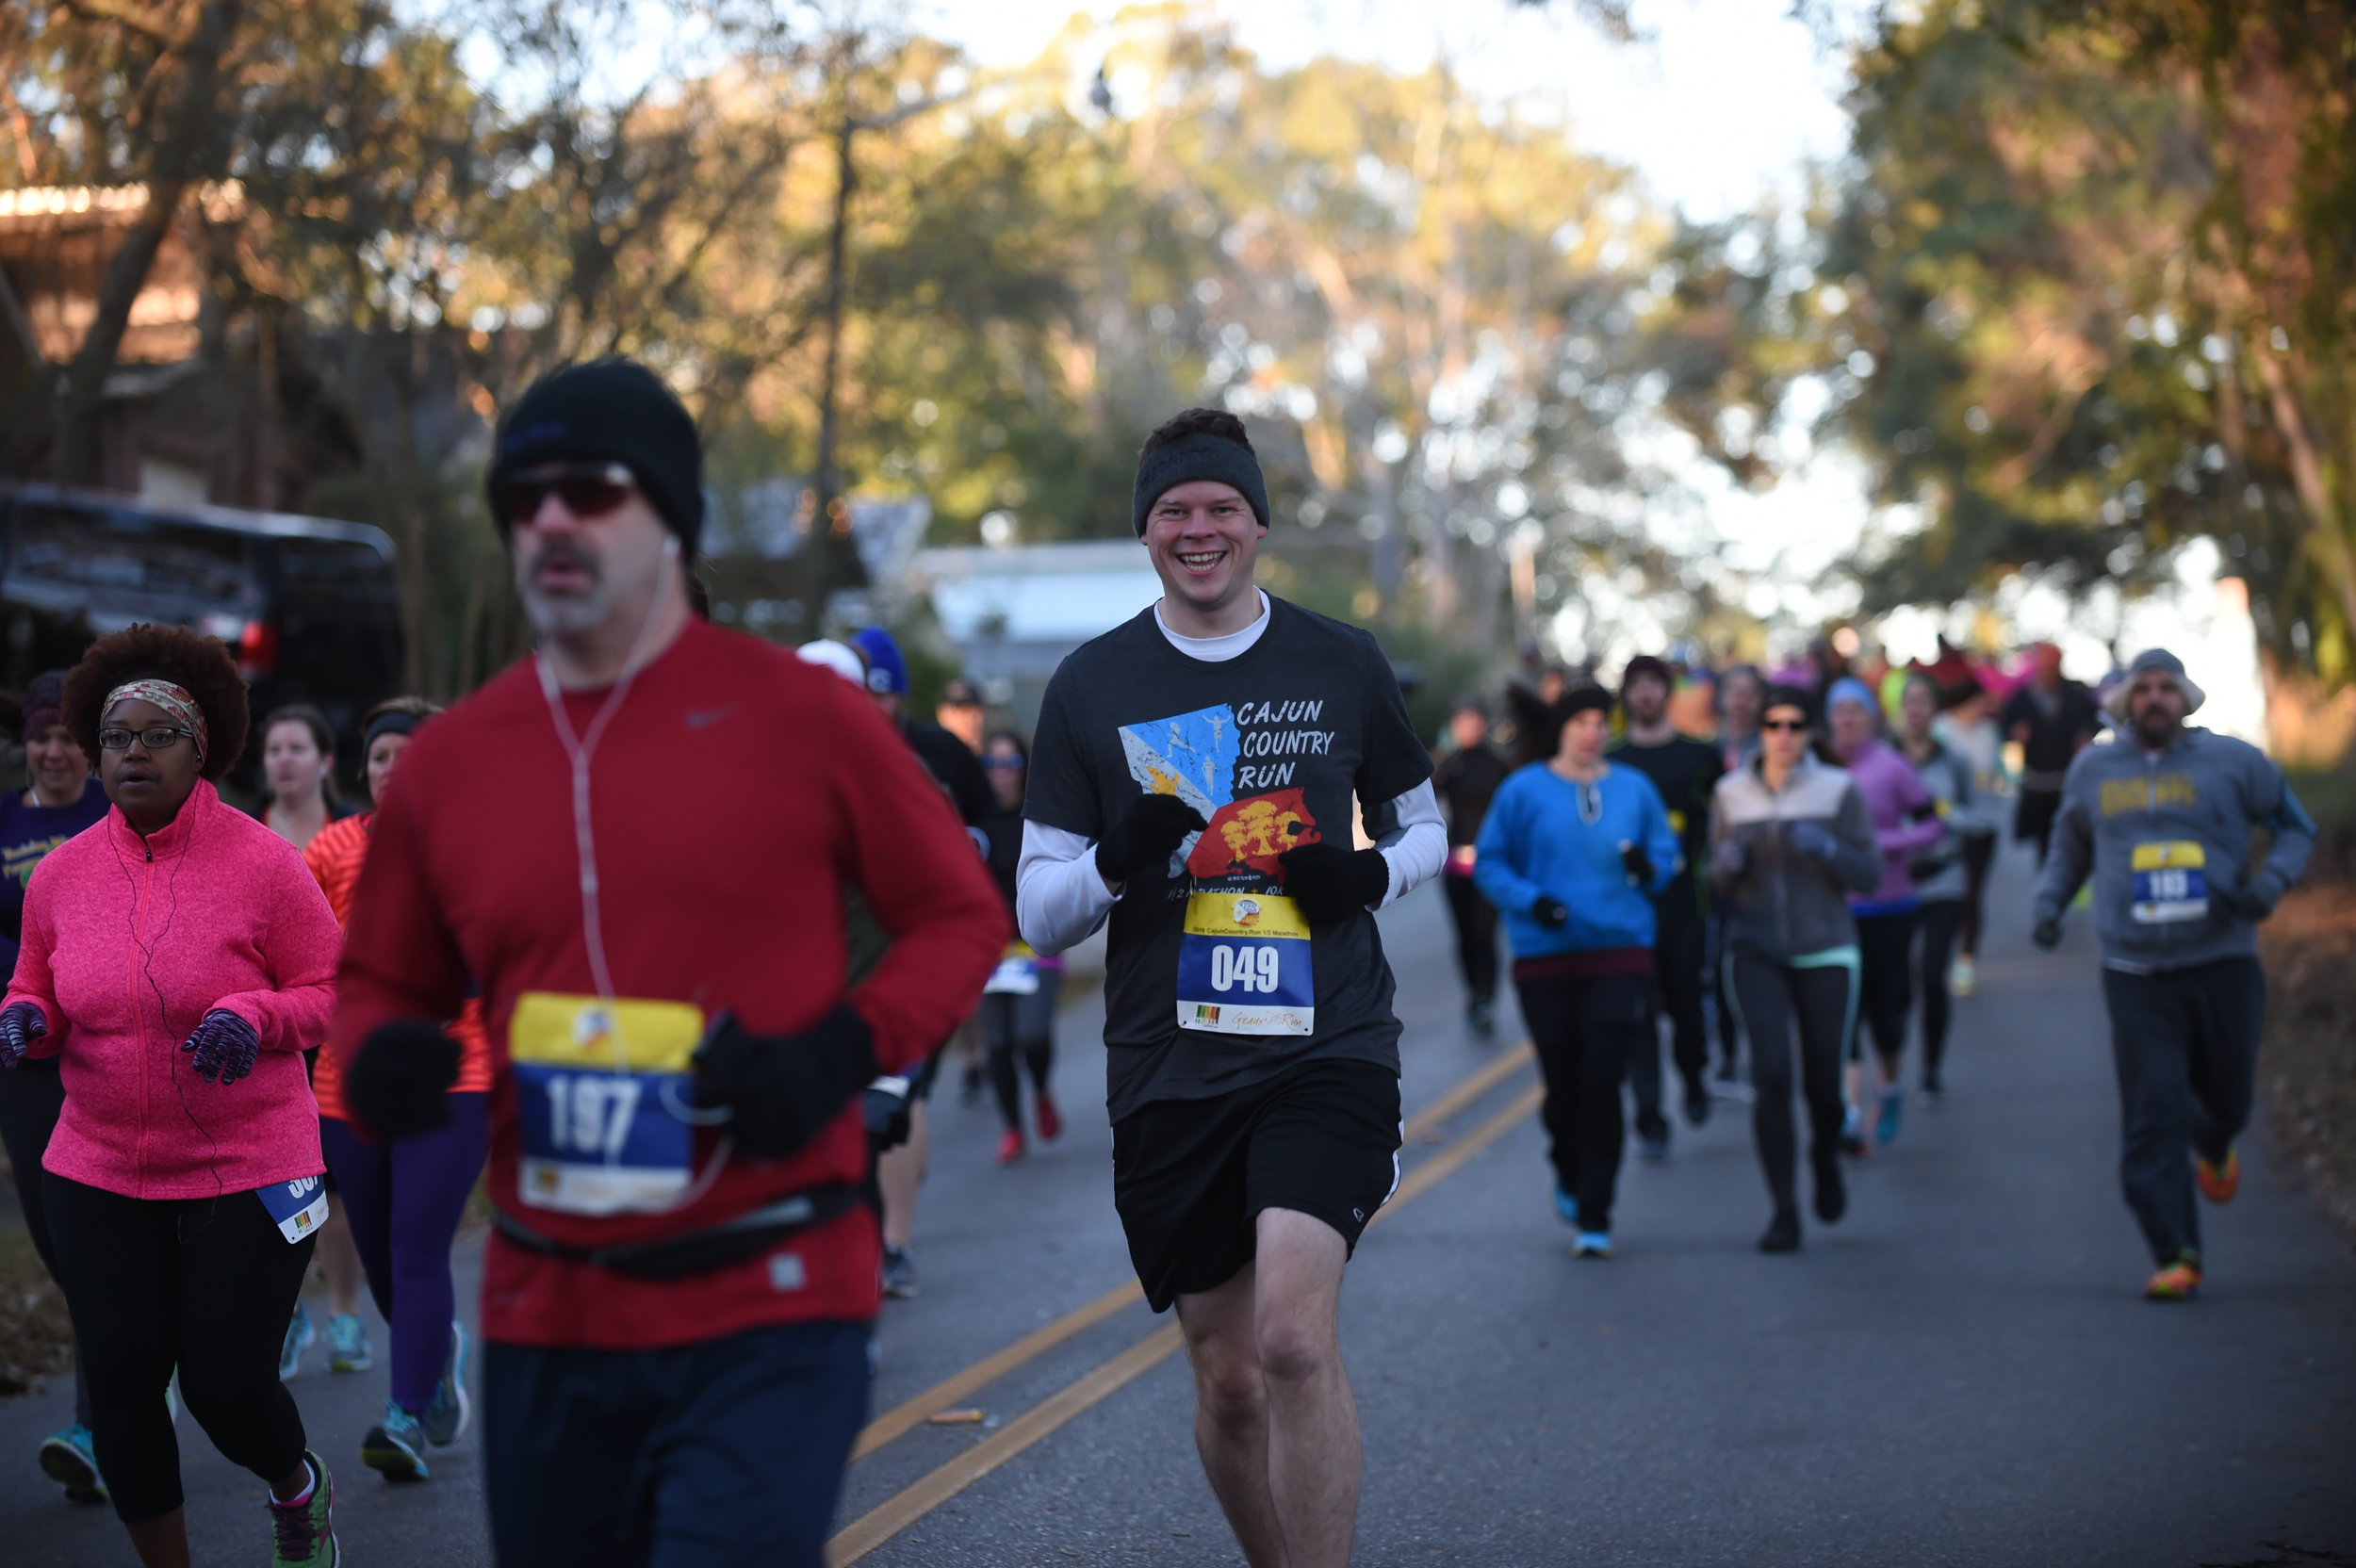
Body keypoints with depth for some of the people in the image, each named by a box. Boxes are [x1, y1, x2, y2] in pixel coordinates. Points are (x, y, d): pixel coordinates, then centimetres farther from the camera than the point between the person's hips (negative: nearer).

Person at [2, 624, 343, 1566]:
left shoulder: (261, 863, -9)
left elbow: (331, 992, -5)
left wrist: (252, 1016, -24)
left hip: (246, 1170, -3)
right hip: (99, 1173, 4)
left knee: (229, 1390, -2)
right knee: (120, 1388, 2)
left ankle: (297, 1487, 34)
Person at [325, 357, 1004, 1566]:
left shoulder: (799, 715, -4)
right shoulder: (446, 760, 5)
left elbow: (962, 916, 4)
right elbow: (379, 982, 18)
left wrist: (840, 1055, -13)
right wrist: (380, 1058, -6)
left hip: (767, 1318, -4)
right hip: (545, 1323, 5)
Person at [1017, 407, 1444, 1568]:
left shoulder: (1342, 666, 6)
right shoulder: (1091, 687, 4)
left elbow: (1424, 824, 19)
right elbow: (1035, 912, 5)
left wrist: (1373, 873, -4)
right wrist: (1117, 865, -17)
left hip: (1326, 1049, -1)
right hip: (1167, 1070, 1)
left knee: (1294, 1337, -21)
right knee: (1226, 1379, 9)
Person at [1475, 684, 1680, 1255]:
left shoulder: (1634, 789, 8)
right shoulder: (1523, 790, 2)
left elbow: (1668, 857, 14)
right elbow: (1488, 864, 2)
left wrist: (1648, 869, -9)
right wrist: (1531, 900, -15)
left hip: (1620, 953, 0)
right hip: (1545, 956, 0)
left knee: (1602, 1083, -9)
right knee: (1563, 1084, 5)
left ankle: (1595, 1218, -3)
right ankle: (1569, 1178, 36)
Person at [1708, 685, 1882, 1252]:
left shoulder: (1839, 789, 0)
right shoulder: (1730, 793, 6)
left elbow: (1869, 875, 0)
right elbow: (1719, 885, 13)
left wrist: (1826, 848, -18)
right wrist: (1727, 864, -10)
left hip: (1825, 950, 0)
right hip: (1755, 952, 1)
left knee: (1822, 1083, 3)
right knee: (1771, 1075, -12)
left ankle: (1825, 1157, 38)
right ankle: (1784, 1211, -5)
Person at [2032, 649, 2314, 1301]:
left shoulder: (2231, 760, 2)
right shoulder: (2093, 770, 8)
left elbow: (2295, 826, 10)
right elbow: (2071, 843, 25)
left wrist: (2271, 881, -9)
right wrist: (2049, 903, 11)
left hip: (2223, 962, 0)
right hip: (2136, 974, 0)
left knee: (2228, 1095, 11)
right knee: (2152, 1117, -7)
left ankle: (2213, 1147, 49)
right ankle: (2176, 1255, -3)